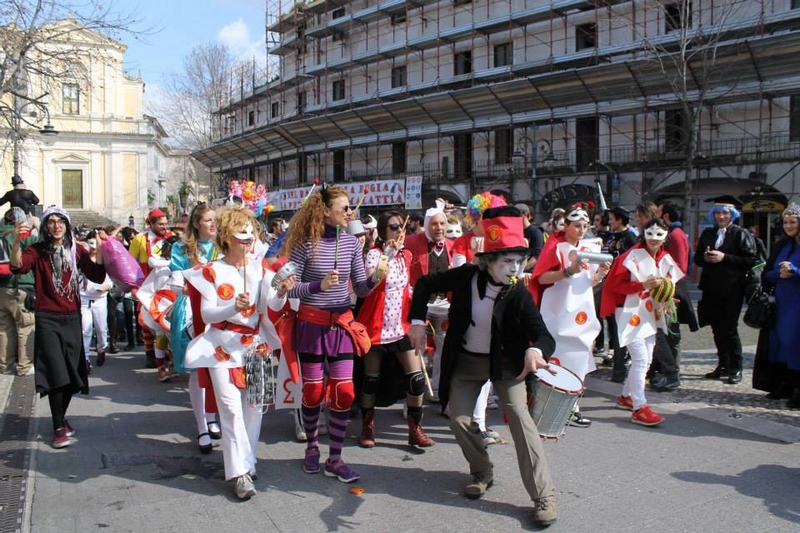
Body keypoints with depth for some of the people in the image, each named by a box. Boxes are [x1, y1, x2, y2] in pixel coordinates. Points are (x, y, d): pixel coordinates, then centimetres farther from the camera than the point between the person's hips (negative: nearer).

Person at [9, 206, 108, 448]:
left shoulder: (76, 250, 5)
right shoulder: (37, 250, -5)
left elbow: (97, 276, -4)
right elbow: (18, 267, -25)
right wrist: (16, 242, -42)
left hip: (72, 318, 4)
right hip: (47, 319, -4)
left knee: (72, 373, 11)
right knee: (56, 373, -9)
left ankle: (61, 417, 32)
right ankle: (59, 428, 2)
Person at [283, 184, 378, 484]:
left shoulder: (351, 243, 1)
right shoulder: (306, 243, -11)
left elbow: (360, 289, 3)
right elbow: (288, 288, -12)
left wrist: (374, 280, -18)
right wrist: (319, 285, -26)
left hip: (342, 324, 3)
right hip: (312, 324, -3)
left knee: (344, 393, 0)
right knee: (313, 391, 7)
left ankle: (334, 460, 13)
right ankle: (312, 446, 32)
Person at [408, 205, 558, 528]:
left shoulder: (520, 295, -20)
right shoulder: (466, 275, -16)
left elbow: (544, 336, -28)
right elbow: (425, 285, 0)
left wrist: (535, 351, -52)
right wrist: (417, 322, -7)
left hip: (506, 362, -2)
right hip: (465, 361, 3)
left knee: (520, 418, -15)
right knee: (458, 420, 3)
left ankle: (543, 495, -5)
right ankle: (482, 473, 30)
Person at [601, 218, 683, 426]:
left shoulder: (665, 259, 7)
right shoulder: (633, 256, -14)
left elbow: (669, 283, 20)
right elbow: (617, 285, -17)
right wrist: (643, 285, -26)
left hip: (650, 313, 8)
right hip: (630, 312, -8)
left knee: (646, 359, 14)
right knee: (640, 358, -14)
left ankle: (626, 396, 31)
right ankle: (639, 408, -11)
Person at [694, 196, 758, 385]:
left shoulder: (741, 234, -3)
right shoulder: (707, 233, 14)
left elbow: (751, 260, -12)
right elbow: (697, 258, 16)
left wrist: (724, 257, -17)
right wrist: (705, 257, -6)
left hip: (732, 290, -5)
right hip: (711, 289, 5)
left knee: (729, 329, -4)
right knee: (717, 329, 10)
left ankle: (735, 368, 8)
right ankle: (723, 366, 21)